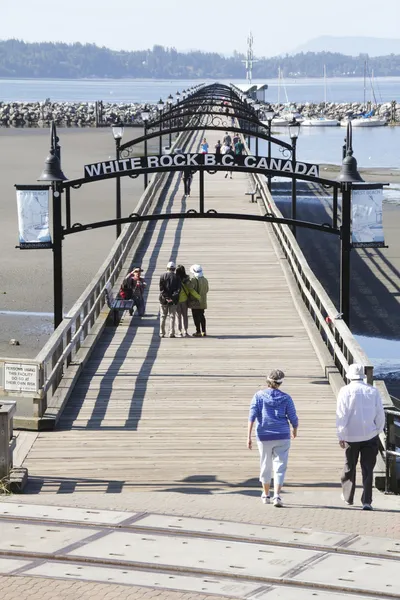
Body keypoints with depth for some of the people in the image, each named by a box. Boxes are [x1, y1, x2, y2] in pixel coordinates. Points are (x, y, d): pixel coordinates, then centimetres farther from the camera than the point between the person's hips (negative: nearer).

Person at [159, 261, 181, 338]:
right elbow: (178, 289, -8)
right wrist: (173, 297, -10)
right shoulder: (177, 277, -1)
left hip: (164, 300, 0)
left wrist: (166, 297, -10)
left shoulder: (163, 276, -2)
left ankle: (162, 333, 7)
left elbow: (161, 289, -8)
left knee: (163, 317, 7)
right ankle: (171, 333, 1)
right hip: (173, 301, 0)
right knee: (172, 317, 5)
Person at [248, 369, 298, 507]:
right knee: (280, 467, 1)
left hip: (264, 437, 1)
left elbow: (252, 416, -10)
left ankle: (266, 495, 28)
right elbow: (293, 418, 0)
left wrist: (249, 437, -10)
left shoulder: (259, 395, -3)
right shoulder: (285, 398, -3)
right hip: (282, 437, -1)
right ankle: (277, 496, -13)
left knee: (265, 466, 16)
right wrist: (294, 430, 22)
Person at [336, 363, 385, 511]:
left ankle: (348, 497, 27)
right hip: (370, 435, 1)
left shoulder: (345, 391, -7)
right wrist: (378, 431, 17)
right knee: (368, 468, 3)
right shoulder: (373, 391, 0)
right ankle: (367, 501, -4)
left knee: (349, 467, 16)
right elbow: (380, 414, 3)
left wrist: (341, 436, -2)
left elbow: (341, 415, -8)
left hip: (351, 436, -1)